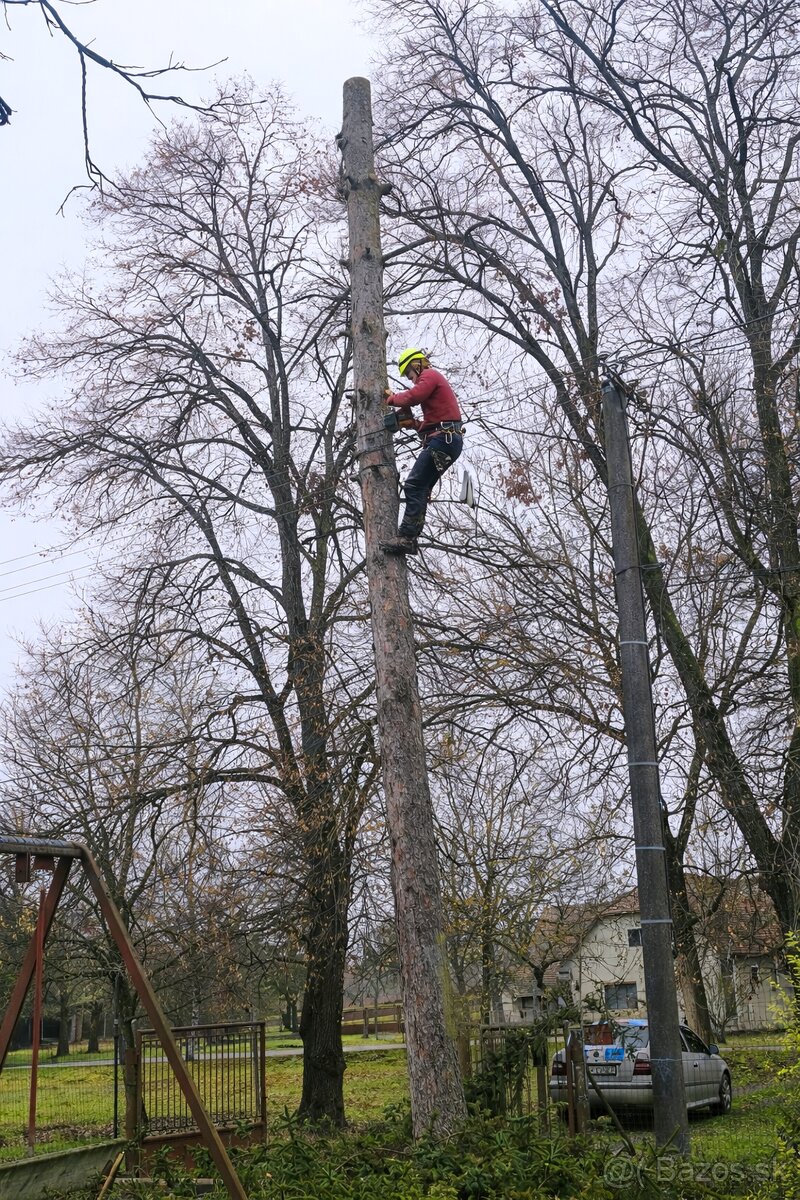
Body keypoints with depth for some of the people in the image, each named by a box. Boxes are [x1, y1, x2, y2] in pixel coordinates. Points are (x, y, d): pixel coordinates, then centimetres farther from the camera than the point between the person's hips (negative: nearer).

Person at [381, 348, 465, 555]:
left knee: (414, 486, -17)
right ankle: (410, 537, -1)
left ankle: (406, 538, -25)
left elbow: (412, 397, -18)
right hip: (449, 439, 11)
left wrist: (392, 398, 1)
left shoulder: (429, 375, 1)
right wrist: (414, 423, 16)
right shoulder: (434, 379, 31)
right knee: (420, 489, 6)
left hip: (443, 439, -11)